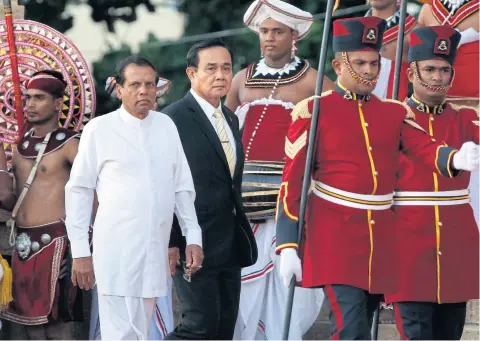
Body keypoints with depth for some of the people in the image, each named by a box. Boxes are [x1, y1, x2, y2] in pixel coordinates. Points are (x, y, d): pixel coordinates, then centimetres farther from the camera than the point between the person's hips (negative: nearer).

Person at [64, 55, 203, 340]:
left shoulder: (166, 126, 12)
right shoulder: (100, 130, 0)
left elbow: (183, 187, 16)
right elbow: (79, 191, 2)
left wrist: (193, 237, 8)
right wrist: (80, 252, -1)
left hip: (156, 251, 5)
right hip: (117, 251, -4)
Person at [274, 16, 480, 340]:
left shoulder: (395, 112, 9)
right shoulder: (314, 112, -4)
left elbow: (425, 147, -8)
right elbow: (292, 181, -5)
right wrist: (288, 246, -10)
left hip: (381, 238, 5)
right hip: (334, 237, -5)